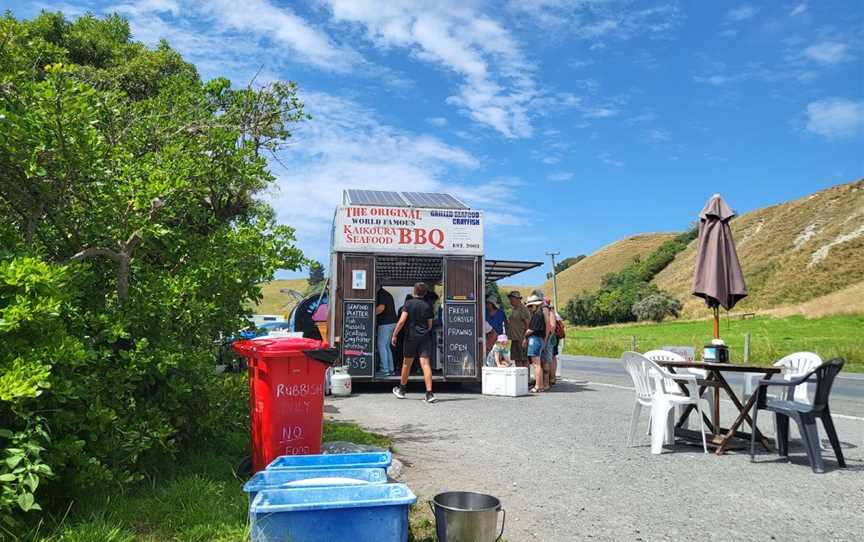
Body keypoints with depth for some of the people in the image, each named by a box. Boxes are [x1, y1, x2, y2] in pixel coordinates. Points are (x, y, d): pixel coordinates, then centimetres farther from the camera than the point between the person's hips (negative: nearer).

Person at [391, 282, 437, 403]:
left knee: (407, 363, 13)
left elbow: (401, 321, -11)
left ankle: (401, 390, 29)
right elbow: (430, 325, 12)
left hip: (411, 336, -2)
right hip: (424, 337, 2)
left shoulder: (409, 303, -4)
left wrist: (394, 335, -4)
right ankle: (429, 394, -15)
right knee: (425, 364, -5)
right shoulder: (427, 306, 6)